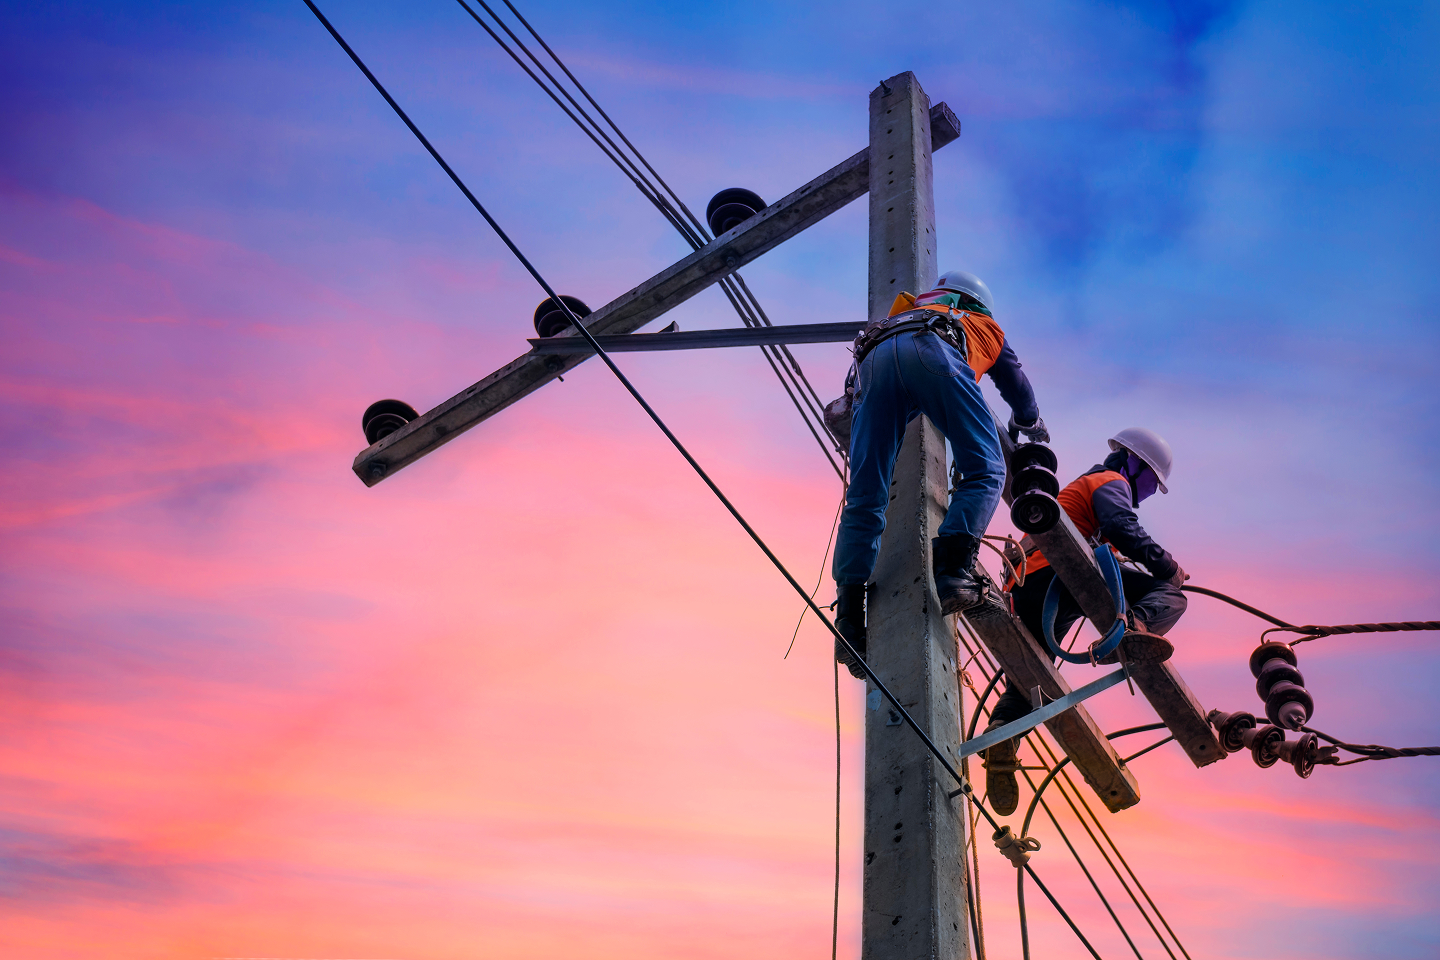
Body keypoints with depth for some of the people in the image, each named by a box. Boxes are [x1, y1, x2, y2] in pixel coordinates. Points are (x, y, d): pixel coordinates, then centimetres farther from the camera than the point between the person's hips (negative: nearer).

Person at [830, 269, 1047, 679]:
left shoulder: (903, 313, 48)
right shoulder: (985, 326, 41)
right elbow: (1019, 390, 54)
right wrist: (1031, 426, 73)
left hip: (872, 360, 3)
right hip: (931, 352, -3)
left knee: (864, 498, -4)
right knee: (984, 472, -3)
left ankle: (850, 617, -18)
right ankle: (953, 568, -29)